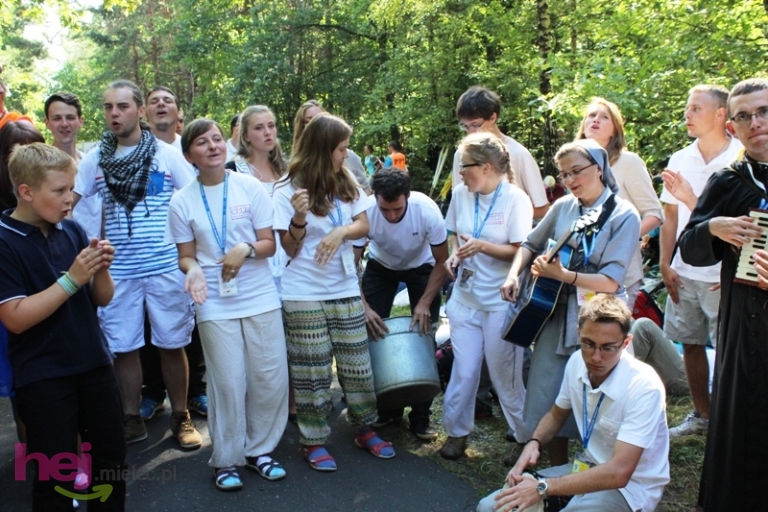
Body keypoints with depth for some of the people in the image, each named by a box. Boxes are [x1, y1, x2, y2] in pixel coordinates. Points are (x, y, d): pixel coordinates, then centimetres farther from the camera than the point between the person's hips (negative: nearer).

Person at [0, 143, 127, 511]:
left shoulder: (72, 230, 2)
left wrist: (101, 270, -13)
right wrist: (71, 279, -22)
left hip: (95, 365, 5)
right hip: (43, 379, -5)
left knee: (111, 463, 16)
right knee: (56, 478, 8)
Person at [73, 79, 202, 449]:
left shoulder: (168, 155, 0)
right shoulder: (93, 160, 5)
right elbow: (65, 205, 8)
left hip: (166, 267, -2)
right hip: (117, 271, 2)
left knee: (172, 345, 6)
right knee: (123, 348, 9)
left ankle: (180, 417, 22)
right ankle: (132, 420, 25)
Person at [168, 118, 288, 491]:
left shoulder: (250, 187, -2)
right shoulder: (182, 201, -2)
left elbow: (269, 244, 0)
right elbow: (186, 255, 4)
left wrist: (246, 248, -21)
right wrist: (192, 270, -19)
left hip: (261, 299, 1)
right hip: (215, 305, -1)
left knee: (271, 379, 6)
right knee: (228, 384, 4)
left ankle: (259, 449, 26)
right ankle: (226, 460, 22)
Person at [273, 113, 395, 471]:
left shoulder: (346, 184, 6)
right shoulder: (288, 190, -8)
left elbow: (363, 225, 5)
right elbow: (289, 248, -5)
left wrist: (341, 231, -16)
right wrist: (299, 220, -25)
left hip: (346, 289, 4)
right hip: (304, 294, -4)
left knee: (357, 364, 10)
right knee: (312, 372, 5)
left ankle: (365, 429, 28)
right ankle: (313, 441, 20)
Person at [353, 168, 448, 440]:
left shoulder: (427, 210, -33)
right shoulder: (365, 212, -32)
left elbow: (441, 261, -21)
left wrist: (424, 303, -29)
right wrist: (364, 307, -36)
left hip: (421, 267, -1)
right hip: (380, 266, 1)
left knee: (424, 334, -7)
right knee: (372, 330, -5)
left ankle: (421, 417, 6)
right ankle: (386, 407, 13)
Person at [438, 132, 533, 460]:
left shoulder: (516, 199, -12)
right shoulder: (461, 194, 2)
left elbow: (522, 252, -13)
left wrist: (482, 246, -25)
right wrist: (453, 254, -3)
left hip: (502, 302, -4)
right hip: (465, 299, 4)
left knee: (505, 375, 7)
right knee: (463, 371, 7)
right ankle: (456, 432, 27)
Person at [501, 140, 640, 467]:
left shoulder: (624, 216, -9)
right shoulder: (563, 206, 3)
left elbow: (610, 281, -17)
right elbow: (531, 244, 17)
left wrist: (562, 275, -28)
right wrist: (514, 275, 0)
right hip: (555, 314, 4)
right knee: (546, 396, 8)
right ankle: (558, 473, 28)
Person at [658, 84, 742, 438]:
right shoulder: (679, 160, 6)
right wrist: (665, 264, 4)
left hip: (723, 275, -5)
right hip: (684, 273, 5)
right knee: (691, 344, 14)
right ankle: (701, 415, 30)